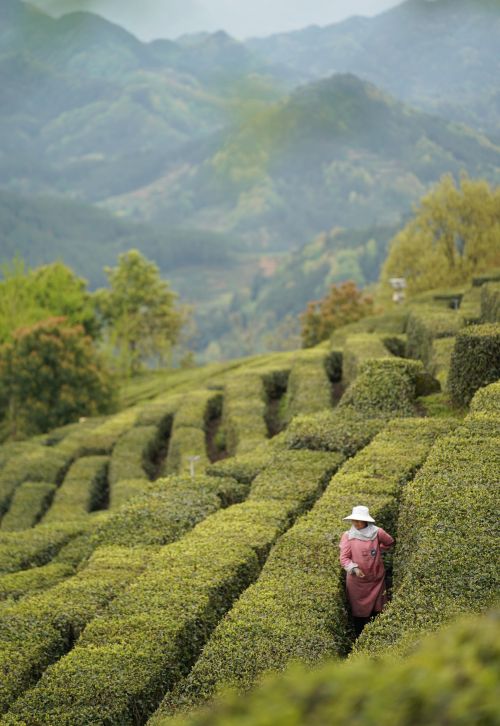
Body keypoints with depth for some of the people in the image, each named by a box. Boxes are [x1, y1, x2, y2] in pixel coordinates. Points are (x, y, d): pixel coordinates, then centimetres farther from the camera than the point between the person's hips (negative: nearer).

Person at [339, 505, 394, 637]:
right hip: (357, 581, -1)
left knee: (377, 611, 9)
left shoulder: (377, 532, -6)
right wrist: (354, 568, -27)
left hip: (376, 579, 1)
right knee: (359, 613, 6)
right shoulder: (348, 536, -10)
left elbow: (390, 542, 15)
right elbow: (344, 558, -13)